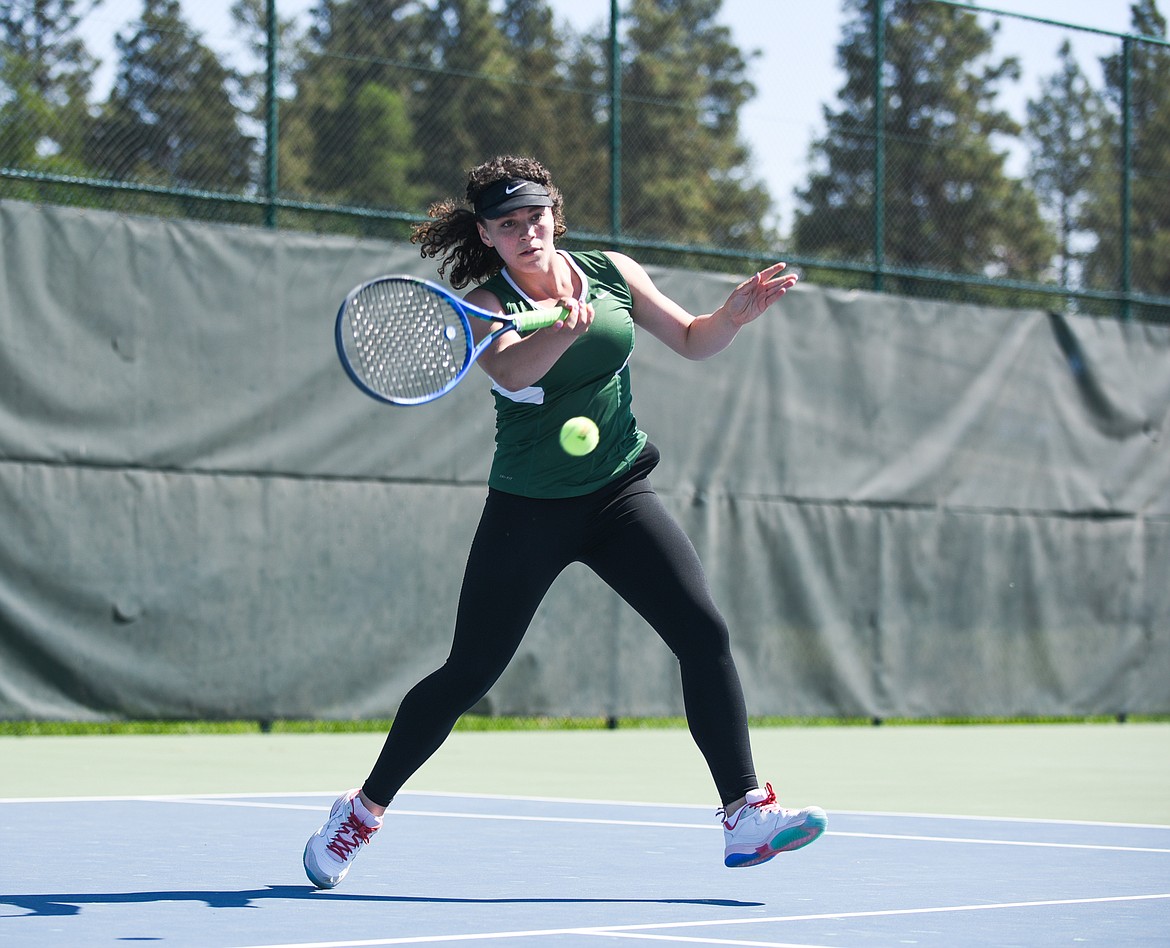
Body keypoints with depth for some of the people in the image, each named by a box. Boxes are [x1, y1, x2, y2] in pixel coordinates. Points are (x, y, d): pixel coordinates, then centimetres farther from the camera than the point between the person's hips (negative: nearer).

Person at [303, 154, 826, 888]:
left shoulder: (612, 273, 2)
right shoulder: (485, 305, -10)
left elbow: (693, 341, 13)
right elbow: (512, 367, -33)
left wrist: (737, 312, -7)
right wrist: (566, 329, -53)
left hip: (619, 494, 3)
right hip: (530, 507, -3)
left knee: (705, 634, -13)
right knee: (468, 674, -1)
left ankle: (747, 814, -9)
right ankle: (362, 813, 17)